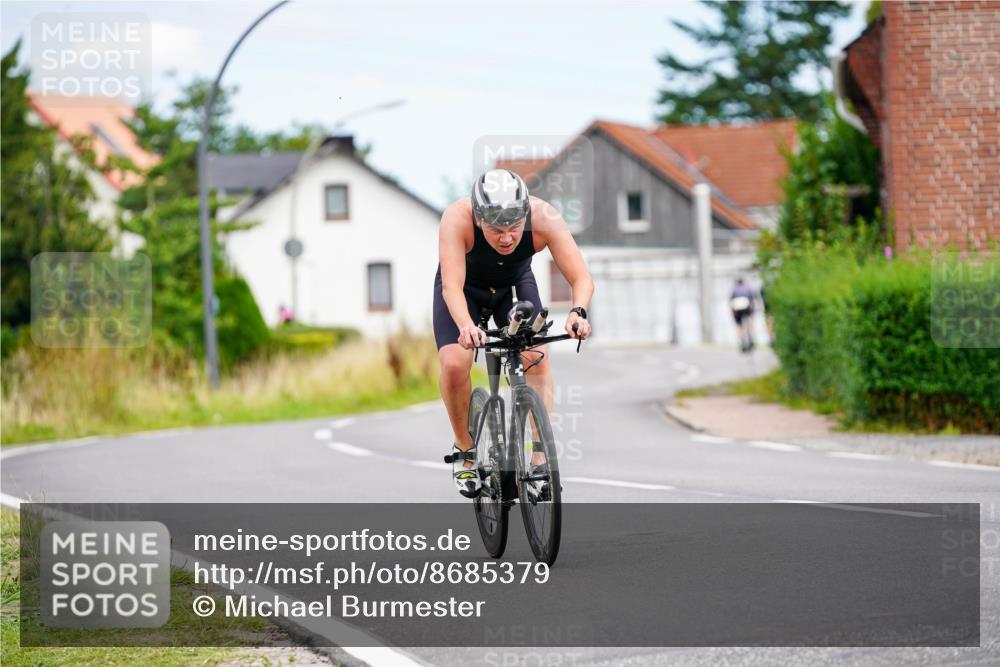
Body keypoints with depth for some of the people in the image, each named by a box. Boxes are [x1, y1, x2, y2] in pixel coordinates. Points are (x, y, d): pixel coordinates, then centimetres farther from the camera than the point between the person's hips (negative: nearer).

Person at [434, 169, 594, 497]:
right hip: (465, 288, -1)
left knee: (536, 357, -20)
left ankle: (540, 460, -15)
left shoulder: (544, 217, -34)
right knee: (454, 364, -22)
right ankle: (465, 449, 1)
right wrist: (465, 325, -63)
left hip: (515, 285, 1)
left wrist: (578, 312, -55)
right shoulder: (457, 219, -38)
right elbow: (452, 286, -43)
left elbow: (581, 277, -34)